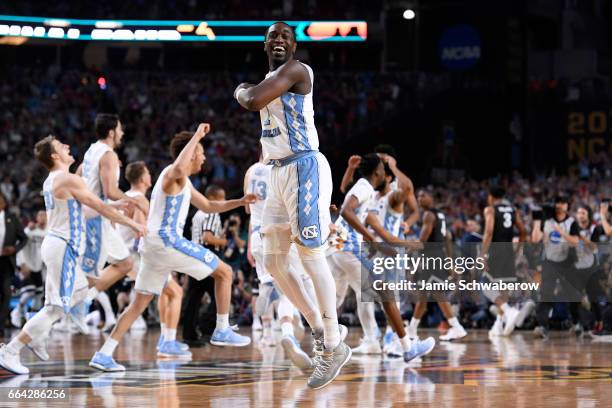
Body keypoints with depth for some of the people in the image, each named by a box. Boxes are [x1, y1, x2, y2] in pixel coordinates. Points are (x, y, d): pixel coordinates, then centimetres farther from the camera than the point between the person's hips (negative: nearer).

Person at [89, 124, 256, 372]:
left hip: (151, 245, 10)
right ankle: (222, 331, 7)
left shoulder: (183, 182, 26)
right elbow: (179, 168, -34)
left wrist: (240, 202, 25)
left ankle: (104, 354, -1)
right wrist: (197, 135, -25)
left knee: (140, 303, 8)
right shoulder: (173, 173, -6)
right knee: (224, 272, 3)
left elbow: (208, 206, 35)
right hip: (167, 241, -10)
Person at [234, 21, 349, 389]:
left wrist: (241, 91, -3)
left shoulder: (297, 70, -12)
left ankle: (334, 347, -4)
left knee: (312, 256, -9)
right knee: (274, 261, 9)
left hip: (304, 169, -10)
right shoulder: (270, 80, 18)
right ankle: (319, 329, 21)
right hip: (279, 172, 10)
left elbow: (253, 101, -25)